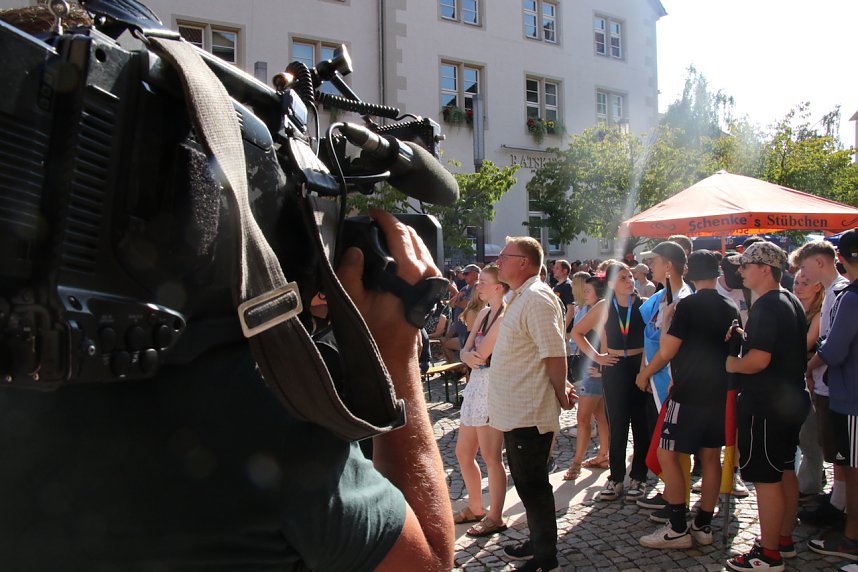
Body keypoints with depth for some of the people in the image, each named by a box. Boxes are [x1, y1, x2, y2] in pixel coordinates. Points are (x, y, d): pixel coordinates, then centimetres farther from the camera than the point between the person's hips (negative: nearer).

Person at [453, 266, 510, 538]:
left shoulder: (505, 317, -15)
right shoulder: (484, 313, 13)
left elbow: (483, 352, -21)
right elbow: (466, 350, 9)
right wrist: (468, 356, -12)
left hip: (493, 386, -9)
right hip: (476, 383, 9)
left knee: (491, 457, 0)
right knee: (463, 452, 16)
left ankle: (495, 518, 15)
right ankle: (475, 508, 32)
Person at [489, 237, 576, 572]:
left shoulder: (536, 298, -19)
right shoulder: (520, 297, 15)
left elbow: (555, 354, -23)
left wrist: (560, 393, -11)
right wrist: (559, 388, 13)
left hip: (529, 414, -10)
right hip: (516, 412, 10)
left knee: (533, 485, 3)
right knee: (527, 483, 21)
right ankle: (538, 544, 37)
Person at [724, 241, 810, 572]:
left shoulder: (766, 306, -21)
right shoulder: (791, 301, 12)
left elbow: (759, 359, -28)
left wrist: (732, 364, -9)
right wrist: (744, 336, 9)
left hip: (765, 405, -11)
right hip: (790, 400, 11)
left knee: (766, 479, -2)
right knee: (784, 471, 19)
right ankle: (784, 539, 33)